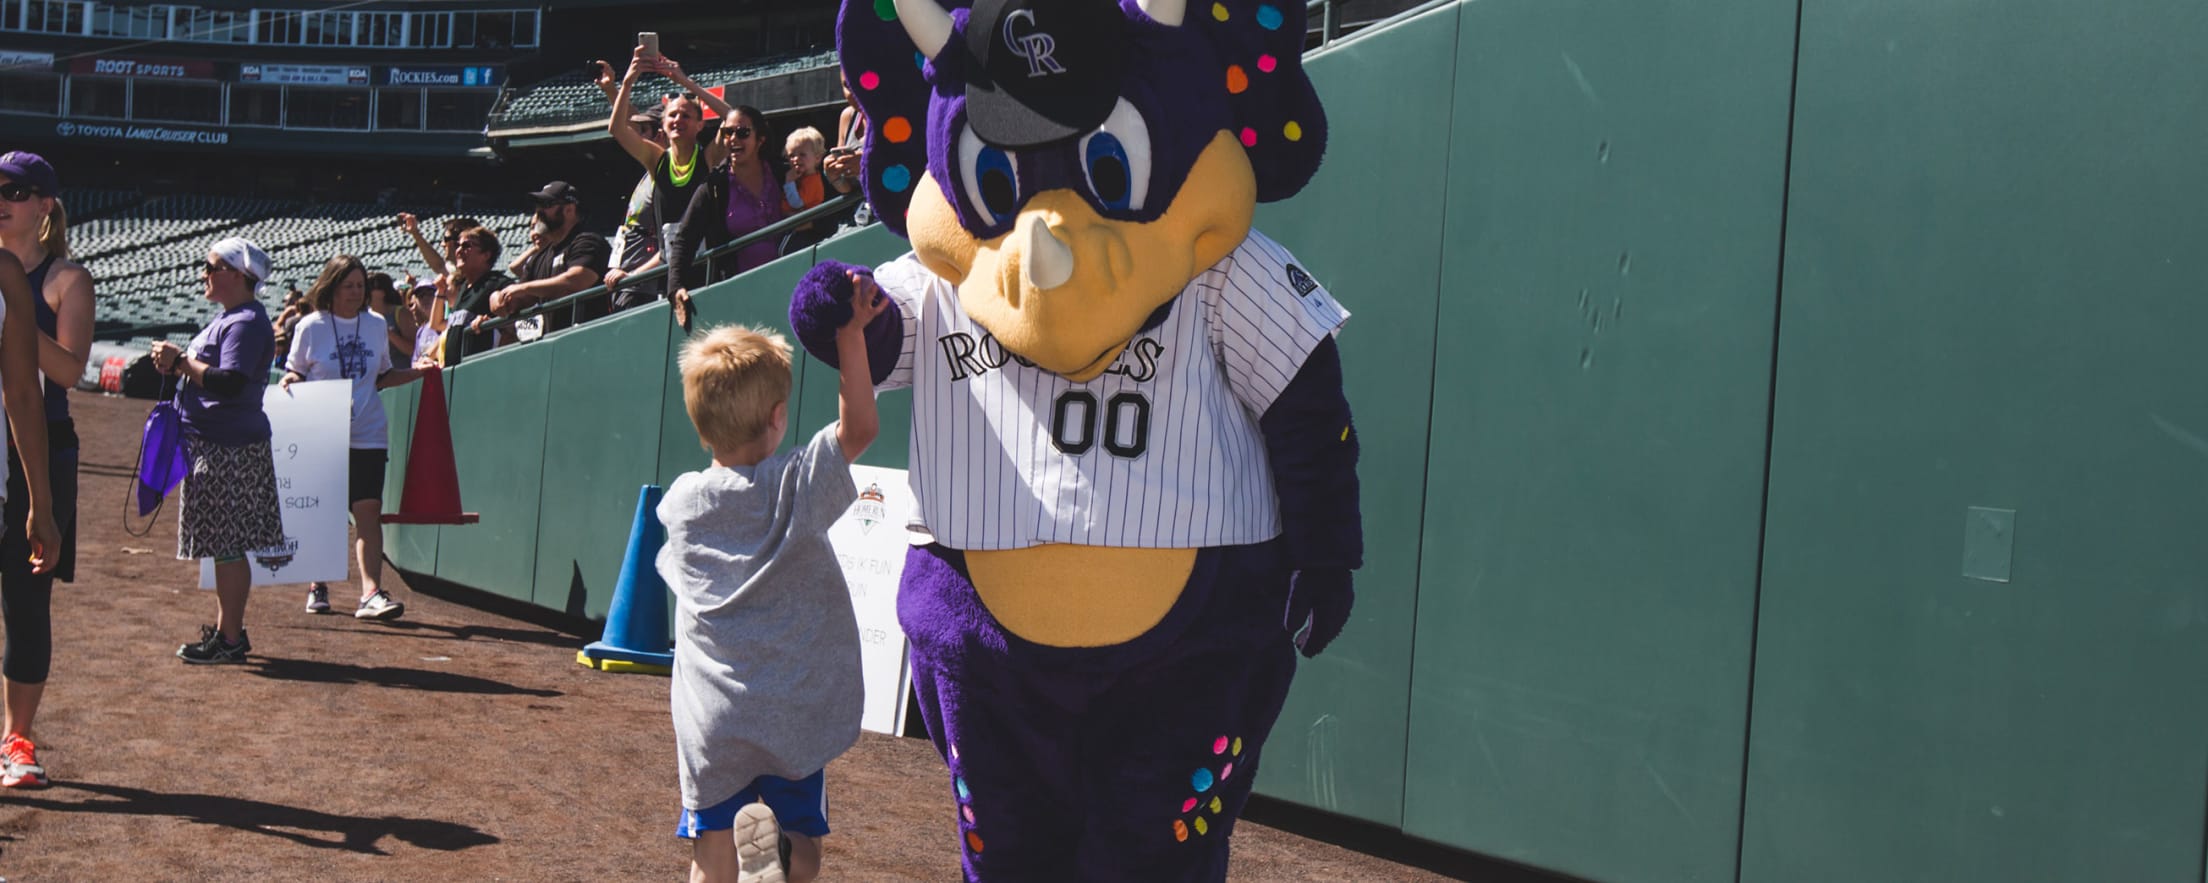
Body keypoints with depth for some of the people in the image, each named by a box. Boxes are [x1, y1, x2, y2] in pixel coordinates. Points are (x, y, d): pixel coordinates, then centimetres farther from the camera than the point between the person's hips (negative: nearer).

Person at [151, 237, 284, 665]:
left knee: (228, 546, -7)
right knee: (224, 545, 14)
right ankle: (227, 629, 21)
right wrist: (179, 363, 5)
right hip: (212, 445, 11)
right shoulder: (228, 319, 19)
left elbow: (230, 382, -25)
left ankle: (230, 639, -4)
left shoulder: (247, 323, -14)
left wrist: (182, 361, -16)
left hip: (230, 449, -11)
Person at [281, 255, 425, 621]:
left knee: (369, 510, -10)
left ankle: (371, 593, -16)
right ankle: (317, 587, 25)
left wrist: (417, 372, 2)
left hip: (368, 435, 1)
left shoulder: (376, 325, 8)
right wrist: (289, 380, -14)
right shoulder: (311, 327, 0)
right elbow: (294, 374, 8)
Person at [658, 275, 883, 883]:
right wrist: (850, 336, -7)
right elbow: (860, 425, -5)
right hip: (795, 716, -2)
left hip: (713, 717, 2)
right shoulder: (796, 486, -9)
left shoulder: (681, 502, 3)